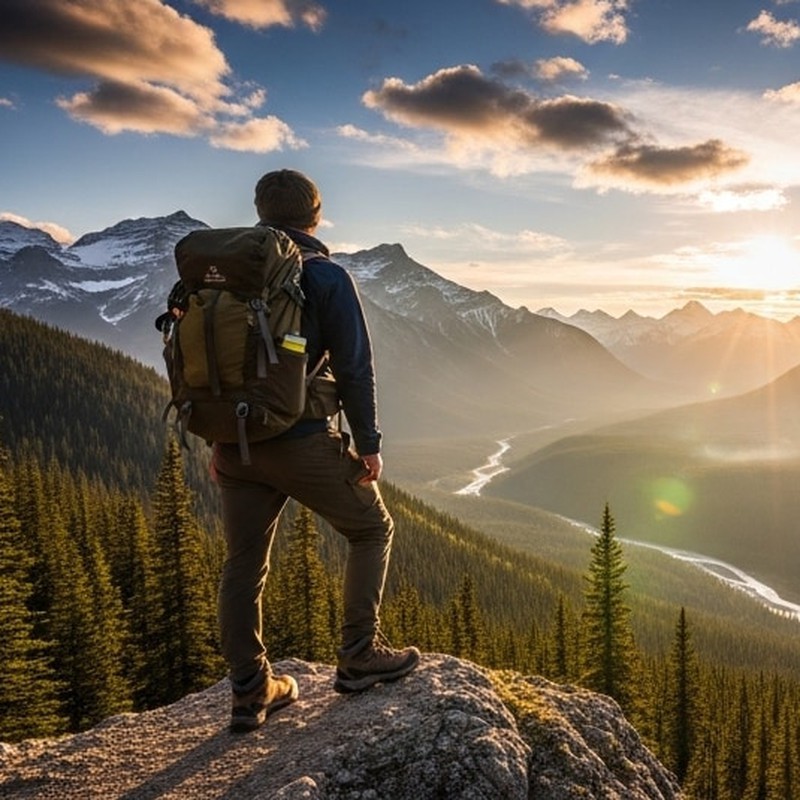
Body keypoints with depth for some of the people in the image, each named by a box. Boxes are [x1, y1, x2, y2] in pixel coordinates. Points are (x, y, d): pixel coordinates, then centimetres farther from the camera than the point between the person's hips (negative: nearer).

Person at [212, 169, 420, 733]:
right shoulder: (325, 276, -7)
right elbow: (353, 368, -10)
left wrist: (219, 442, 18)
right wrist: (369, 443, -1)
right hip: (302, 443, -5)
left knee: (244, 564, 13)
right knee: (372, 530, 15)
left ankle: (251, 692, 20)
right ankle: (359, 655, 15)